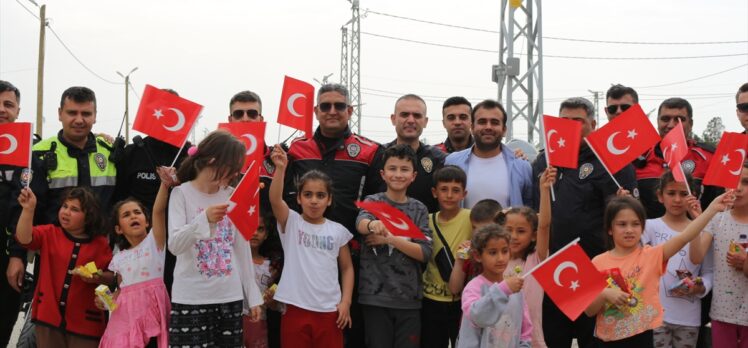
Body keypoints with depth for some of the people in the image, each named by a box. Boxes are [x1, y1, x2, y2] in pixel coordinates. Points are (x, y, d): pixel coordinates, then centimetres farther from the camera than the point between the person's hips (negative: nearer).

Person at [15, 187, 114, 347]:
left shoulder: (100, 243, 1)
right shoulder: (49, 233, 4)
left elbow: (112, 276, 6)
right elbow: (24, 238, -15)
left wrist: (98, 278, -15)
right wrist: (28, 209, -26)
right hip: (49, 314, 1)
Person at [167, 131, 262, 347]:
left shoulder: (232, 196, 7)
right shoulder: (182, 193, -5)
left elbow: (242, 248, 11)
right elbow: (174, 245, -16)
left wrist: (252, 294, 10)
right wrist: (205, 219, -32)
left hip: (230, 297, 4)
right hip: (191, 299, -4)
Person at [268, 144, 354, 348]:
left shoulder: (338, 231, 5)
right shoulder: (291, 222, 0)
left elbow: (347, 268, 10)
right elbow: (275, 199, -18)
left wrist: (346, 302, 0)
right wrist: (280, 168, -32)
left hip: (329, 311, 2)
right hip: (296, 309, -1)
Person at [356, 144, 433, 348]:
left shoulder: (419, 209, 7)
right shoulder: (373, 201, 2)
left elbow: (425, 253, -2)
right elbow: (361, 224, -21)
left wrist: (391, 239, -14)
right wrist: (373, 224, -45)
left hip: (409, 298, 2)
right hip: (375, 296, -2)